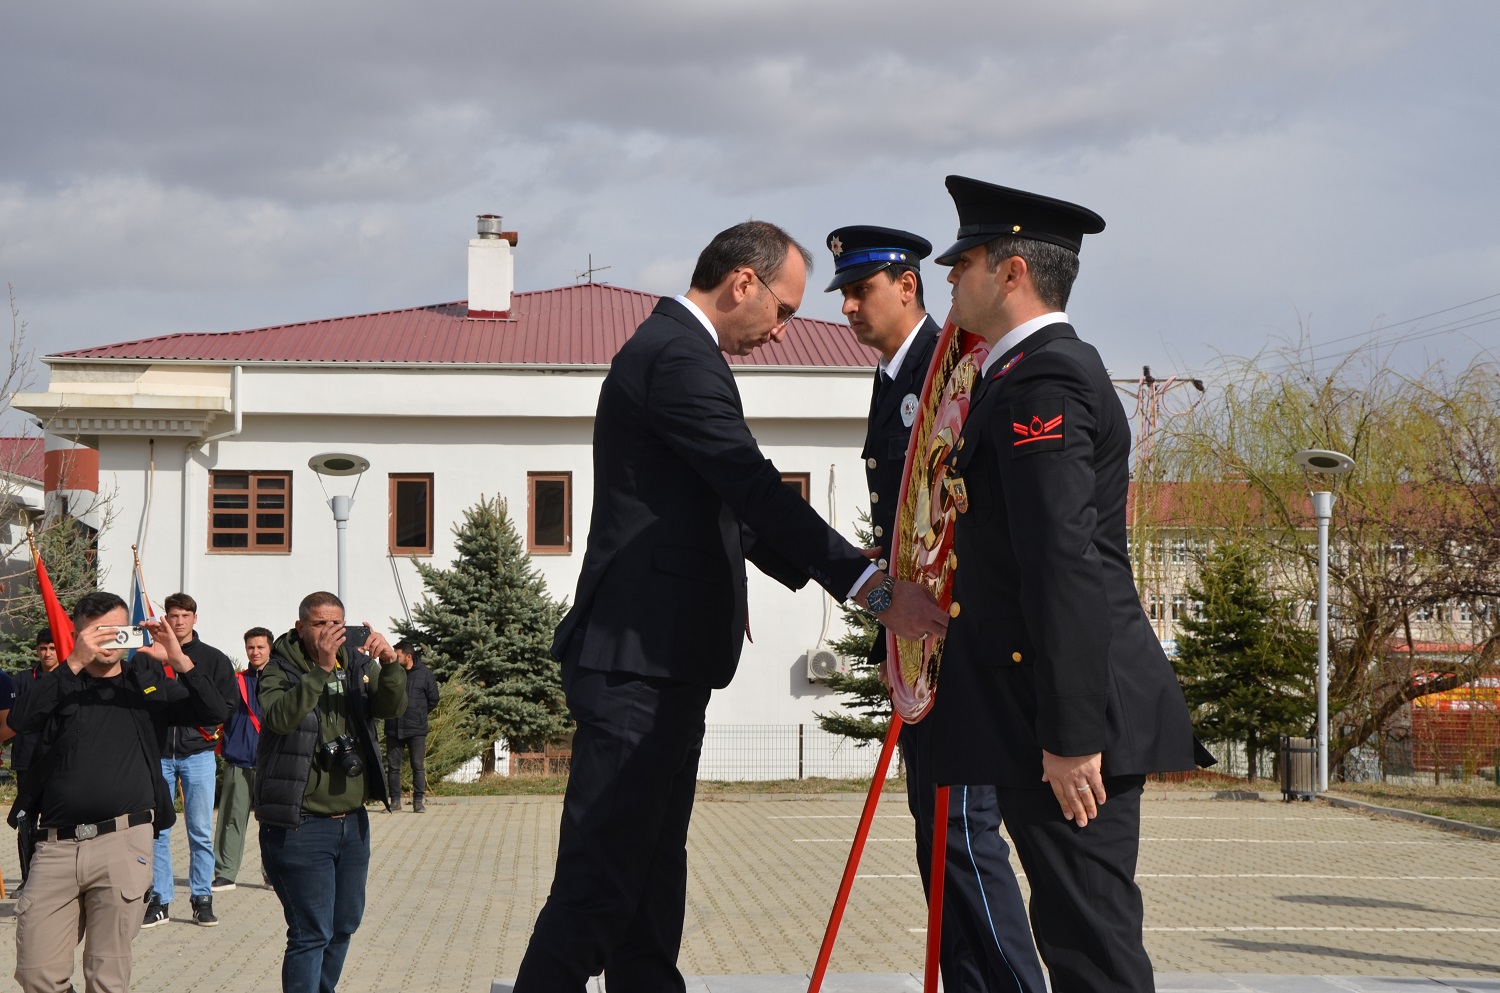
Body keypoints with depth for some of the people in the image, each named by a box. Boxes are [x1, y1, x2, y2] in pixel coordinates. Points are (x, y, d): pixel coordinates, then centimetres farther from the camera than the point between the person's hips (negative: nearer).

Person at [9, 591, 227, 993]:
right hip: (56, 844, 1)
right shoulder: (61, 685, 10)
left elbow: (214, 712, 2)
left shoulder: (149, 683, 13)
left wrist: (179, 660, -11)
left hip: (122, 841, -1)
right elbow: (20, 718, -10)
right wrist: (75, 662, -18)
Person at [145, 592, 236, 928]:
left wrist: (207, 722, -6)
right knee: (156, 831, 0)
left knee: (201, 832, -1)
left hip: (198, 753, -1)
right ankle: (159, 901, 6)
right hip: (157, 753, 1)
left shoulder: (213, 658, 8)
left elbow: (230, 703, 8)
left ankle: (202, 899, 7)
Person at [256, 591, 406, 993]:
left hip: (352, 822, 6)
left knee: (344, 925, 17)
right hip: (301, 825, -6)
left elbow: (392, 706, -6)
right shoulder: (280, 671, -7)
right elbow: (281, 717, -26)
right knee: (311, 933, -8)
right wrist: (321, 669, -34)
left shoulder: (356, 666, 9)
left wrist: (390, 663, -25)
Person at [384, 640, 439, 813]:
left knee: (418, 766, -2)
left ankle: (419, 801, 4)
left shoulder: (425, 674, -2)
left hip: (416, 729, -3)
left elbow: (433, 699, 7)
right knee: (393, 766, 5)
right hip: (393, 728, 3)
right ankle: (395, 800, 12)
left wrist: (419, 714, 7)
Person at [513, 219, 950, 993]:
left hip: (660, 659, 11)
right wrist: (874, 588, -26)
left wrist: (843, 580, 15)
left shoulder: (671, 349, 20)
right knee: (600, 879, -11)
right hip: (639, 660, -11)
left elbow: (730, 508, 23)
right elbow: (759, 492, -23)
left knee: (650, 872, 13)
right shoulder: (678, 357, -13)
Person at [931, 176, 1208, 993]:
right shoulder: (1039, 371, 19)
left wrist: (1071, 734, -24)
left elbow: (1066, 565, -21)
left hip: (1075, 709, -10)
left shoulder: (1042, 381, -13)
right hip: (1048, 711, 10)